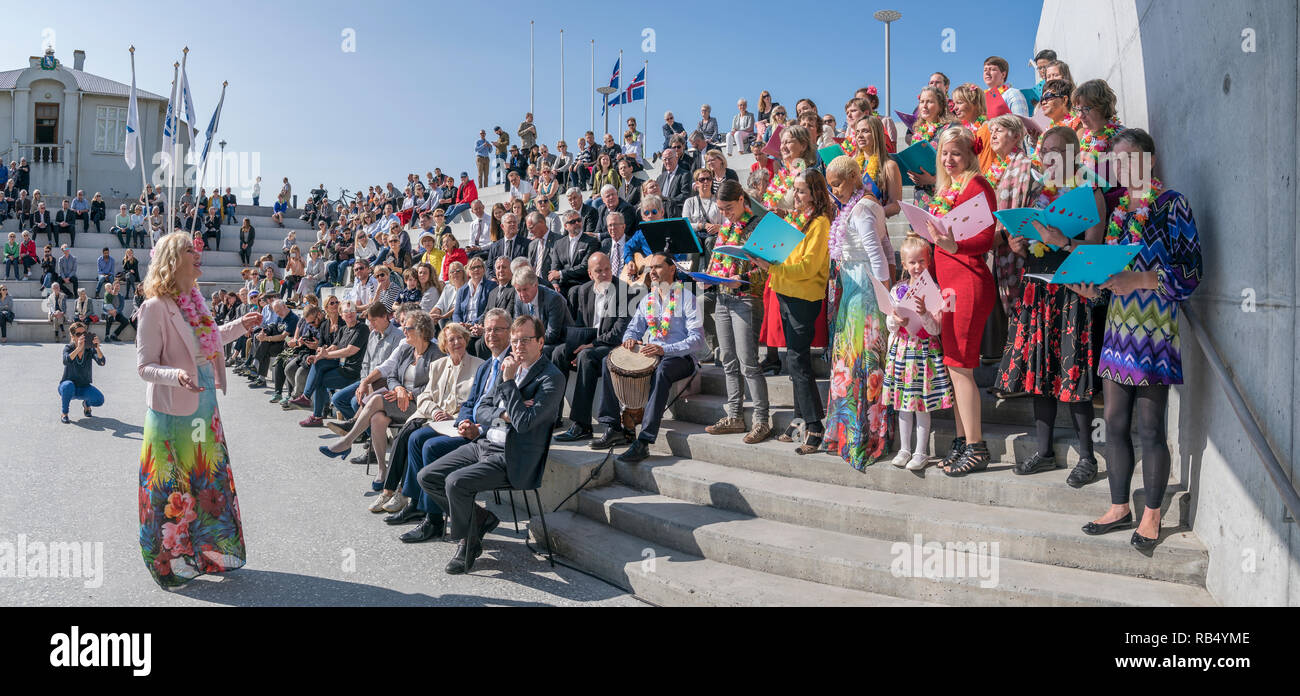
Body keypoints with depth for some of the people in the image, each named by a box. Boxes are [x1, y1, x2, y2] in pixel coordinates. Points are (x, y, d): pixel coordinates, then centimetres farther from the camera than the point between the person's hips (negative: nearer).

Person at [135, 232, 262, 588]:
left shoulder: (195, 298, 4)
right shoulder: (155, 307, -19)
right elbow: (145, 365, -18)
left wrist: (239, 326, 17)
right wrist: (176, 376, -35)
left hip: (205, 402, 8)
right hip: (173, 410, -8)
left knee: (212, 477, 17)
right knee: (175, 486, 7)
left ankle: (212, 549, 34)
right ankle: (174, 558, 25)